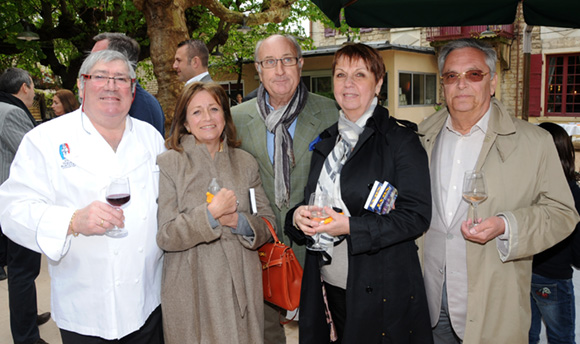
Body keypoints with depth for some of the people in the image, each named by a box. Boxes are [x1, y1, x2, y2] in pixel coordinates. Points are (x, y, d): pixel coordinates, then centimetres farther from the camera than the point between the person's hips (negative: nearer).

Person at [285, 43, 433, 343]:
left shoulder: (400, 139, -9)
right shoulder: (326, 142, 10)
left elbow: (417, 216, -15)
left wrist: (350, 227, -24)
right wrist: (298, 216, -8)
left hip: (381, 290, -5)